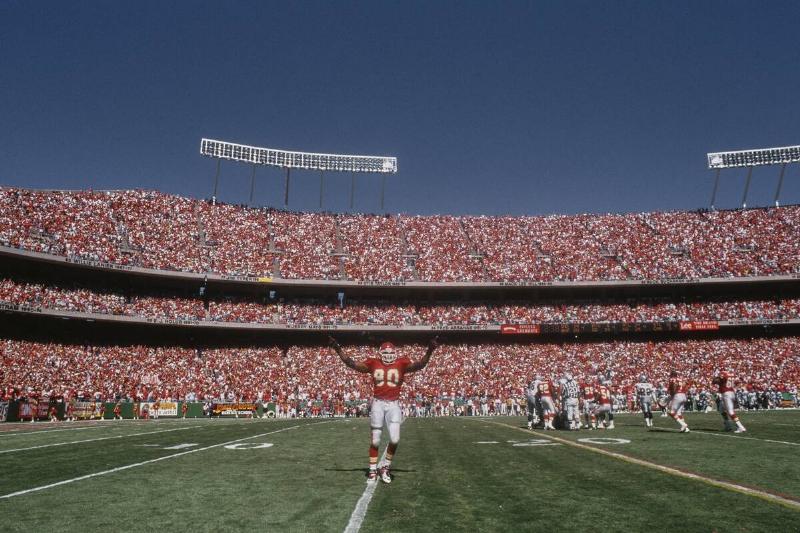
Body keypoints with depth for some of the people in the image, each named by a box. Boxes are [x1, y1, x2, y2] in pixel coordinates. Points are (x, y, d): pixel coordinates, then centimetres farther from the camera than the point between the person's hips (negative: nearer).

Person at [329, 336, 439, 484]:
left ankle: (385, 468, 15)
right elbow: (352, 364, 1)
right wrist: (337, 349, -5)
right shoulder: (373, 363, 3)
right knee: (375, 440, 5)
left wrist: (430, 350, -22)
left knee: (395, 439, -8)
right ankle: (373, 470, 20)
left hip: (393, 405, 0)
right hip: (378, 404, 0)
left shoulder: (401, 363, 2)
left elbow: (419, 365, -9)